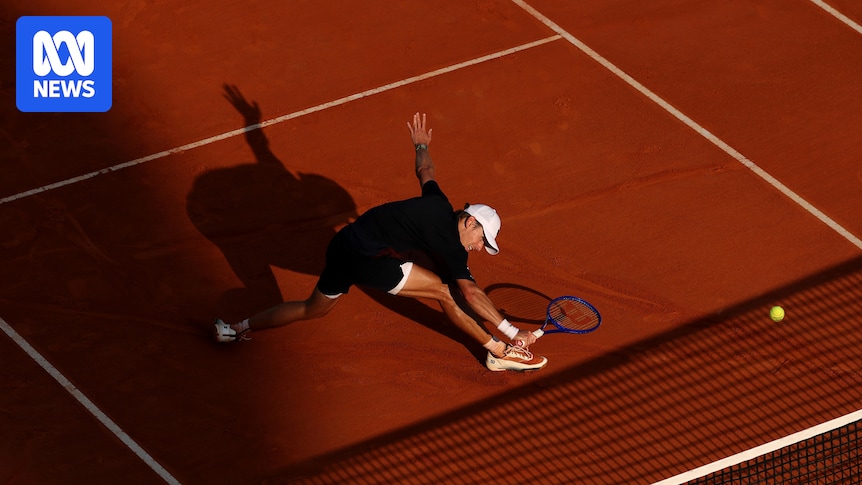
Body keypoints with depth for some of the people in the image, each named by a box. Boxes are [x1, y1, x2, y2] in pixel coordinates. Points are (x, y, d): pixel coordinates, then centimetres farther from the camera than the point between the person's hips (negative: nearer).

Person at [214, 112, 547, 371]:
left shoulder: (439, 205, 12)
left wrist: (421, 145, 53)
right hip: (367, 259, -8)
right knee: (445, 290, -5)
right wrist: (510, 331, -21)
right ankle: (500, 352, -1)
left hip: (342, 244, 8)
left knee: (314, 308, 27)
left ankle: (236, 329, 36)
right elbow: (471, 293, -19)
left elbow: (425, 173, 32)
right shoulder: (451, 245, -10)